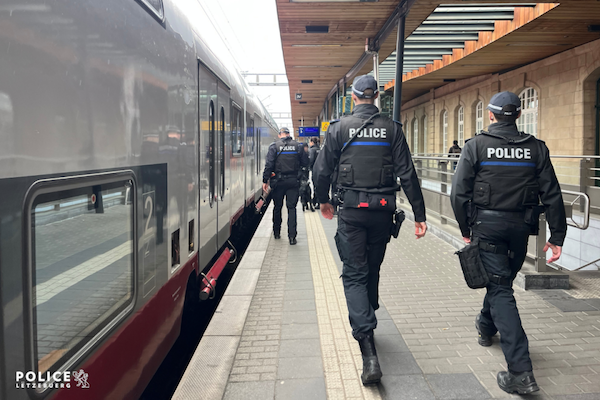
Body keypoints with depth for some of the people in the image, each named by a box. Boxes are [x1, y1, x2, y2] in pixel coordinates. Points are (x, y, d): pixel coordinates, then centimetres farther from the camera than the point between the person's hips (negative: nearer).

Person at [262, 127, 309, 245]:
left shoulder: (274, 146, -4)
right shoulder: (297, 146, 1)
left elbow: (269, 164, -10)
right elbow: (305, 163, 3)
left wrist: (265, 180, -7)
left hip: (278, 181, 0)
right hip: (293, 181, 1)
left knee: (277, 207, 14)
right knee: (291, 208, 2)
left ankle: (276, 232, 25)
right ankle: (292, 236, -6)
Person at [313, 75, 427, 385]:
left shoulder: (339, 128, -2)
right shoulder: (392, 129, 2)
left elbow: (322, 170, -1)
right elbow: (407, 174, -3)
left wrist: (324, 201, 17)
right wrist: (419, 215, 0)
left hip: (351, 209, -2)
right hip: (382, 210, 3)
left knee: (354, 274, -1)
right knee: (372, 270, 20)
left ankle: (369, 350, -14)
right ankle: (365, 322, 40)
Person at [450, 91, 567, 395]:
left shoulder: (476, 145, -5)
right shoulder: (536, 148, 2)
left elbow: (459, 192, -9)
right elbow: (552, 195, 0)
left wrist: (465, 229, 3)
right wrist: (557, 236, 5)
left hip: (487, 224, -3)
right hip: (520, 227, 4)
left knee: (499, 288, -2)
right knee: (502, 280, 23)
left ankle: (521, 371, -8)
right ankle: (487, 326, 49)